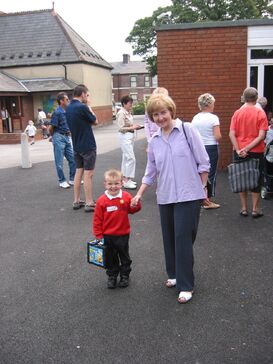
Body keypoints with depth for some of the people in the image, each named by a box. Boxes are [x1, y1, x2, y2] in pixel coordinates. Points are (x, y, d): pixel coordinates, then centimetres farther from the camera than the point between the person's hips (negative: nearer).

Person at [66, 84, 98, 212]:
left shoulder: (68, 108, 7)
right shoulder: (82, 107, -19)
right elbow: (95, 121, -5)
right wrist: (90, 110, 9)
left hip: (77, 146, 8)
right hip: (88, 146, -8)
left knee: (78, 172, 13)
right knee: (88, 174, -4)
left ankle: (77, 201, 18)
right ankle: (89, 203, 1)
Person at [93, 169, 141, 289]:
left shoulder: (126, 197, -7)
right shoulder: (101, 200, -10)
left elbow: (132, 209, 2)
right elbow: (97, 219, -6)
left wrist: (136, 204, -21)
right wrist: (98, 235, -6)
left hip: (123, 235, 1)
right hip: (107, 236, 0)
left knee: (124, 257, 15)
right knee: (110, 258, 15)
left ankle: (124, 276, 33)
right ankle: (112, 276, 33)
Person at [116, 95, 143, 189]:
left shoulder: (128, 112, 11)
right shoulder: (121, 113, -15)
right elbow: (121, 128, -17)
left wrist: (135, 127, 3)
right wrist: (133, 127, -17)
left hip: (130, 136, 9)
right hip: (125, 137, -9)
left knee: (126, 158, 14)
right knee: (131, 158, -11)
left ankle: (126, 178, 22)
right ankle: (126, 181, -6)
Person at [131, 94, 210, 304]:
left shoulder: (187, 130, -5)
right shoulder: (154, 141, 9)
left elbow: (203, 162, -4)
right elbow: (151, 172, 15)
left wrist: (203, 187, -3)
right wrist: (139, 194, 9)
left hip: (188, 195, -5)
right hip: (165, 197, 5)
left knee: (183, 239, -6)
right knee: (169, 239, 12)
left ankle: (186, 285, 5)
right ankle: (175, 274, 31)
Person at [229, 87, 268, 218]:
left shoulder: (237, 113, 0)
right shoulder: (260, 113, -6)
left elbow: (232, 134, -8)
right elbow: (261, 136, -15)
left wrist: (239, 150, -13)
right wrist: (248, 148, -14)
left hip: (239, 152, 2)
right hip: (256, 152, -2)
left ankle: (244, 208, 17)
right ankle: (255, 209, 14)